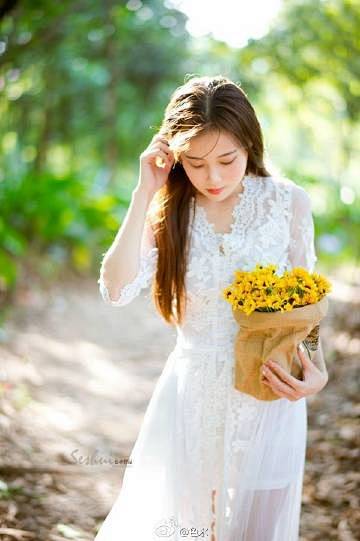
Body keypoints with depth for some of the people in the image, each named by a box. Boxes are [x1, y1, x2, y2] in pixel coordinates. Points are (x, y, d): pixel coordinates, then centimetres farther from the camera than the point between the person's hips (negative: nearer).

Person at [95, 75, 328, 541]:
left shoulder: (287, 202, -9)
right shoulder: (168, 210, -4)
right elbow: (117, 290, -18)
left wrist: (316, 371, -20)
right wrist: (144, 193, -19)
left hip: (268, 396, -1)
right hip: (191, 393, 1)